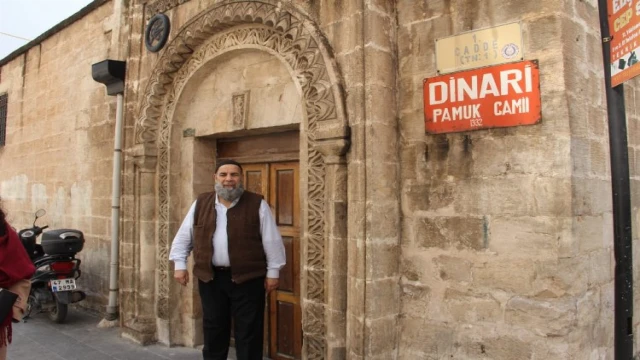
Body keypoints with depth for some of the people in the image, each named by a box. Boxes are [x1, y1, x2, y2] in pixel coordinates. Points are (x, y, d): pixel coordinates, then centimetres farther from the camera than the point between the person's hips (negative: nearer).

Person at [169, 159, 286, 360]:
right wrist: (180, 265, 4)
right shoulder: (200, 204, 6)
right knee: (213, 330, 14)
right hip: (211, 277, 3)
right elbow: (184, 237, 11)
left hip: (247, 278, -3)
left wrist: (273, 271, -4)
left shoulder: (257, 204, -3)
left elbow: (272, 240, -3)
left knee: (248, 332, 5)